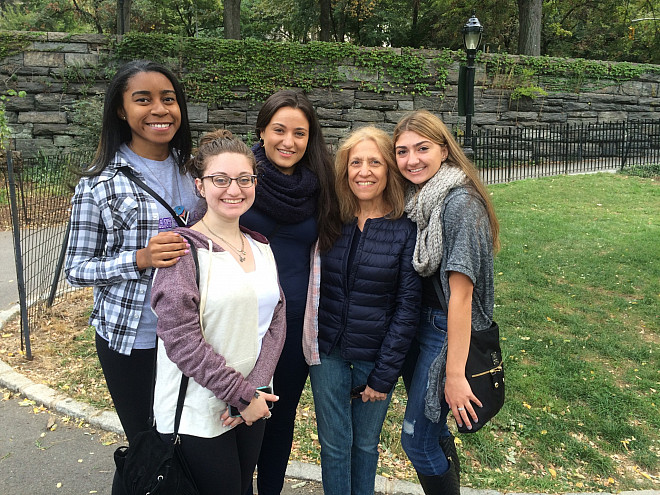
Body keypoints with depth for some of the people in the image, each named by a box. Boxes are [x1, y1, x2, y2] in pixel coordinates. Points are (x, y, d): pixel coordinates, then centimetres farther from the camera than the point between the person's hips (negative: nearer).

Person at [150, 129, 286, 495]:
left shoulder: (260, 248, 6)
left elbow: (276, 321, 3)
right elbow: (181, 339, -19)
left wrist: (255, 389, -10)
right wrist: (243, 395, -16)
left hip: (252, 407, 6)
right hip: (198, 414, -6)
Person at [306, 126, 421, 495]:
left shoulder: (407, 229, -9)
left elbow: (408, 306, -9)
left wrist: (384, 375, -9)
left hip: (376, 356, -1)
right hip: (328, 353, 2)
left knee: (366, 443, 16)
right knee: (334, 444, 12)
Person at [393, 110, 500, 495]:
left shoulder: (460, 202, -21)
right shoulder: (418, 199, 5)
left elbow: (460, 292, -24)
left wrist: (455, 374, -22)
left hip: (449, 332, -8)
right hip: (419, 325, 8)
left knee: (417, 440, 3)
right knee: (431, 427, 22)